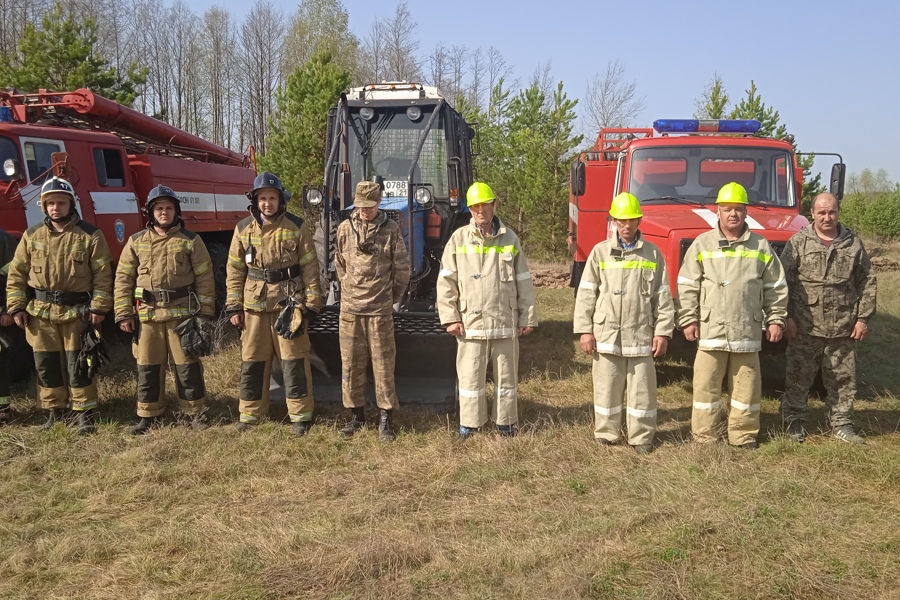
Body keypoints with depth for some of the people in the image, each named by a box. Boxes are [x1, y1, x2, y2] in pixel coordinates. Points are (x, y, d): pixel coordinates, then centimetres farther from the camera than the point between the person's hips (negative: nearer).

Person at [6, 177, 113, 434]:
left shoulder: (90, 235, -3)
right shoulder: (32, 235, 6)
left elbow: (102, 275, -4)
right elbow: (16, 274, 9)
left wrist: (99, 307, -10)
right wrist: (16, 307, 2)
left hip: (77, 312, -3)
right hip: (40, 312, 3)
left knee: (78, 364, 1)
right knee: (46, 365, 10)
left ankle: (84, 414, 11)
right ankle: (53, 411, 23)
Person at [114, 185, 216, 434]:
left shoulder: (190, 241, 2)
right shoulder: (136, 242, 7)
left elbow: (204, 278, 1)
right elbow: (123, 279, 8)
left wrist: (205, 312, -3)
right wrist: (124, 314, 2)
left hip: (182, 312, -2)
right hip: (147, 314, 2)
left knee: (187, 365, 4)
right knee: (148, 367, 9)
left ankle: (194, 411, 17)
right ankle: (147, 415, 21)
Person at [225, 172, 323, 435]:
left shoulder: (297, 227, -4)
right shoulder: (244, 229, 4)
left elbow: (310, 268, -3)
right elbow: (235, 271, 8)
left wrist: (311, 305, -6)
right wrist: (234, 307, 4)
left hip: (289, 303, -3)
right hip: (255, 305, 3)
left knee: (294, 360, 1)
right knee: (252, 361, 9)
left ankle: (301, 415, 11)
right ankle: (250, 414, 22)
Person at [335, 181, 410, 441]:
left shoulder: (391, 229, -3)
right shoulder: (345, 228, 4)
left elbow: (402, 268, 3)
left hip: (380, 309, -3)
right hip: (350, 309, 3)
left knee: (383, 364, 1)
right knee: (351, 364, 8)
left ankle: (386, 420, 10)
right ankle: (356, 415, 22)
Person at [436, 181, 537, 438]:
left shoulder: (510, 239, 4)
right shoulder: (459, 238, 0)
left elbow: (524, 282, 7)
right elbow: (446, 281, 0)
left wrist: (528, 317, 5)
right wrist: (450, 318, -5)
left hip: (505, 321, 1)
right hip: (471, 322, -1)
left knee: (506, 374, 11)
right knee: (470, 375, 5)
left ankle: (505, 420, 24)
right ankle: (470, 422, 18)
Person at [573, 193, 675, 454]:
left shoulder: (653, 254, 6)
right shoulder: (600, 252, 4)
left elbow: (663, 296, 6)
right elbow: (586, 293, 3)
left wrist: (663, 331, 1)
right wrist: (584, 330, -2)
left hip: (641, 335, 0)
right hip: (606, 335, 0)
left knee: (642, 389, 5)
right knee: (607, 388, 7)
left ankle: (642, 437, 17)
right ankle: (606, 434, 20)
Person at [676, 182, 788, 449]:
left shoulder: (761, 247, 7)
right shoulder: (702, 244, 3)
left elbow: (776, 287, 11)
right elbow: (687, 285, 1)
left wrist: (776, 319, 7)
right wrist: (688, 319, -4)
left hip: (748, 331, 1)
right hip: (710, 330, -1)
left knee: (747, 385, 8)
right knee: (706, 384, 3)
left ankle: (743, 434, 19)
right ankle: (705, 435, 13)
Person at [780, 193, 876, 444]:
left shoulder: (853, 243, 5)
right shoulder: (798, 242, -1)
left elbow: (867, 282, 8)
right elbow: (784, 281, -3)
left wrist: (863, 317, 3)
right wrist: (787, 316, -8)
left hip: (843, 329, 2)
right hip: (805, 328, -2)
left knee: (843, 379, 9)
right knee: (799, 377, 6)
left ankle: (842, 424, 22)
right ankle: (794, 421, 19)